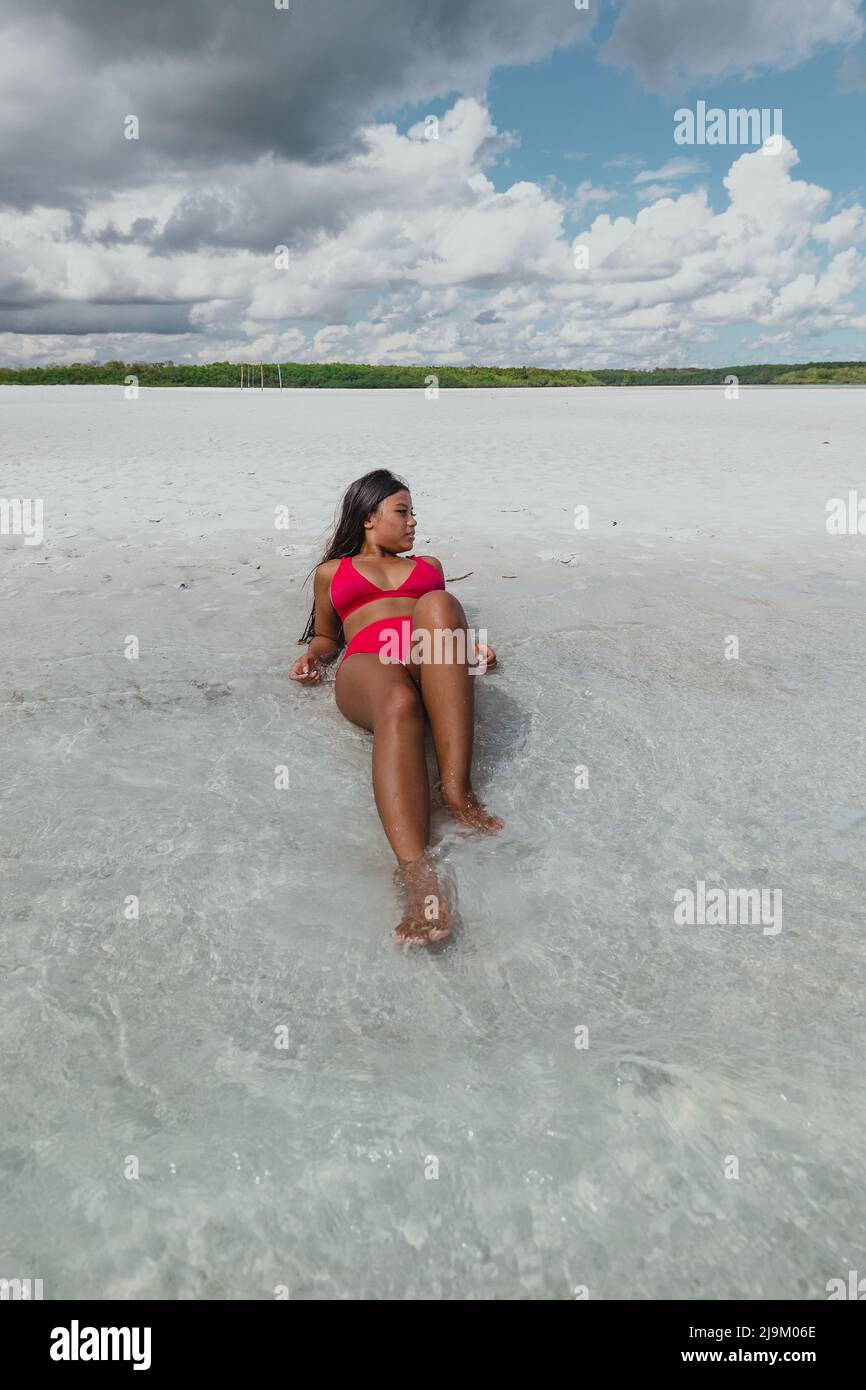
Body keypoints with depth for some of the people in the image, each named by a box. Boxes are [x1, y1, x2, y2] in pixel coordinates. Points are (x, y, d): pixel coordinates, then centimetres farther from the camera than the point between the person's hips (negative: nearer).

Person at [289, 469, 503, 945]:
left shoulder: (428, 565, 39)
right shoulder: (332, 571, 32)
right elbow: (327, 635, 35)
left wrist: (474, 647, 14)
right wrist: (312, 658, 10)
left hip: (434, 668, 2)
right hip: (368, 665, -2)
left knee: (437, 603, -35)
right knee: (398, 705, -41)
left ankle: (457, 791, -47)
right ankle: (417, 875, -62)